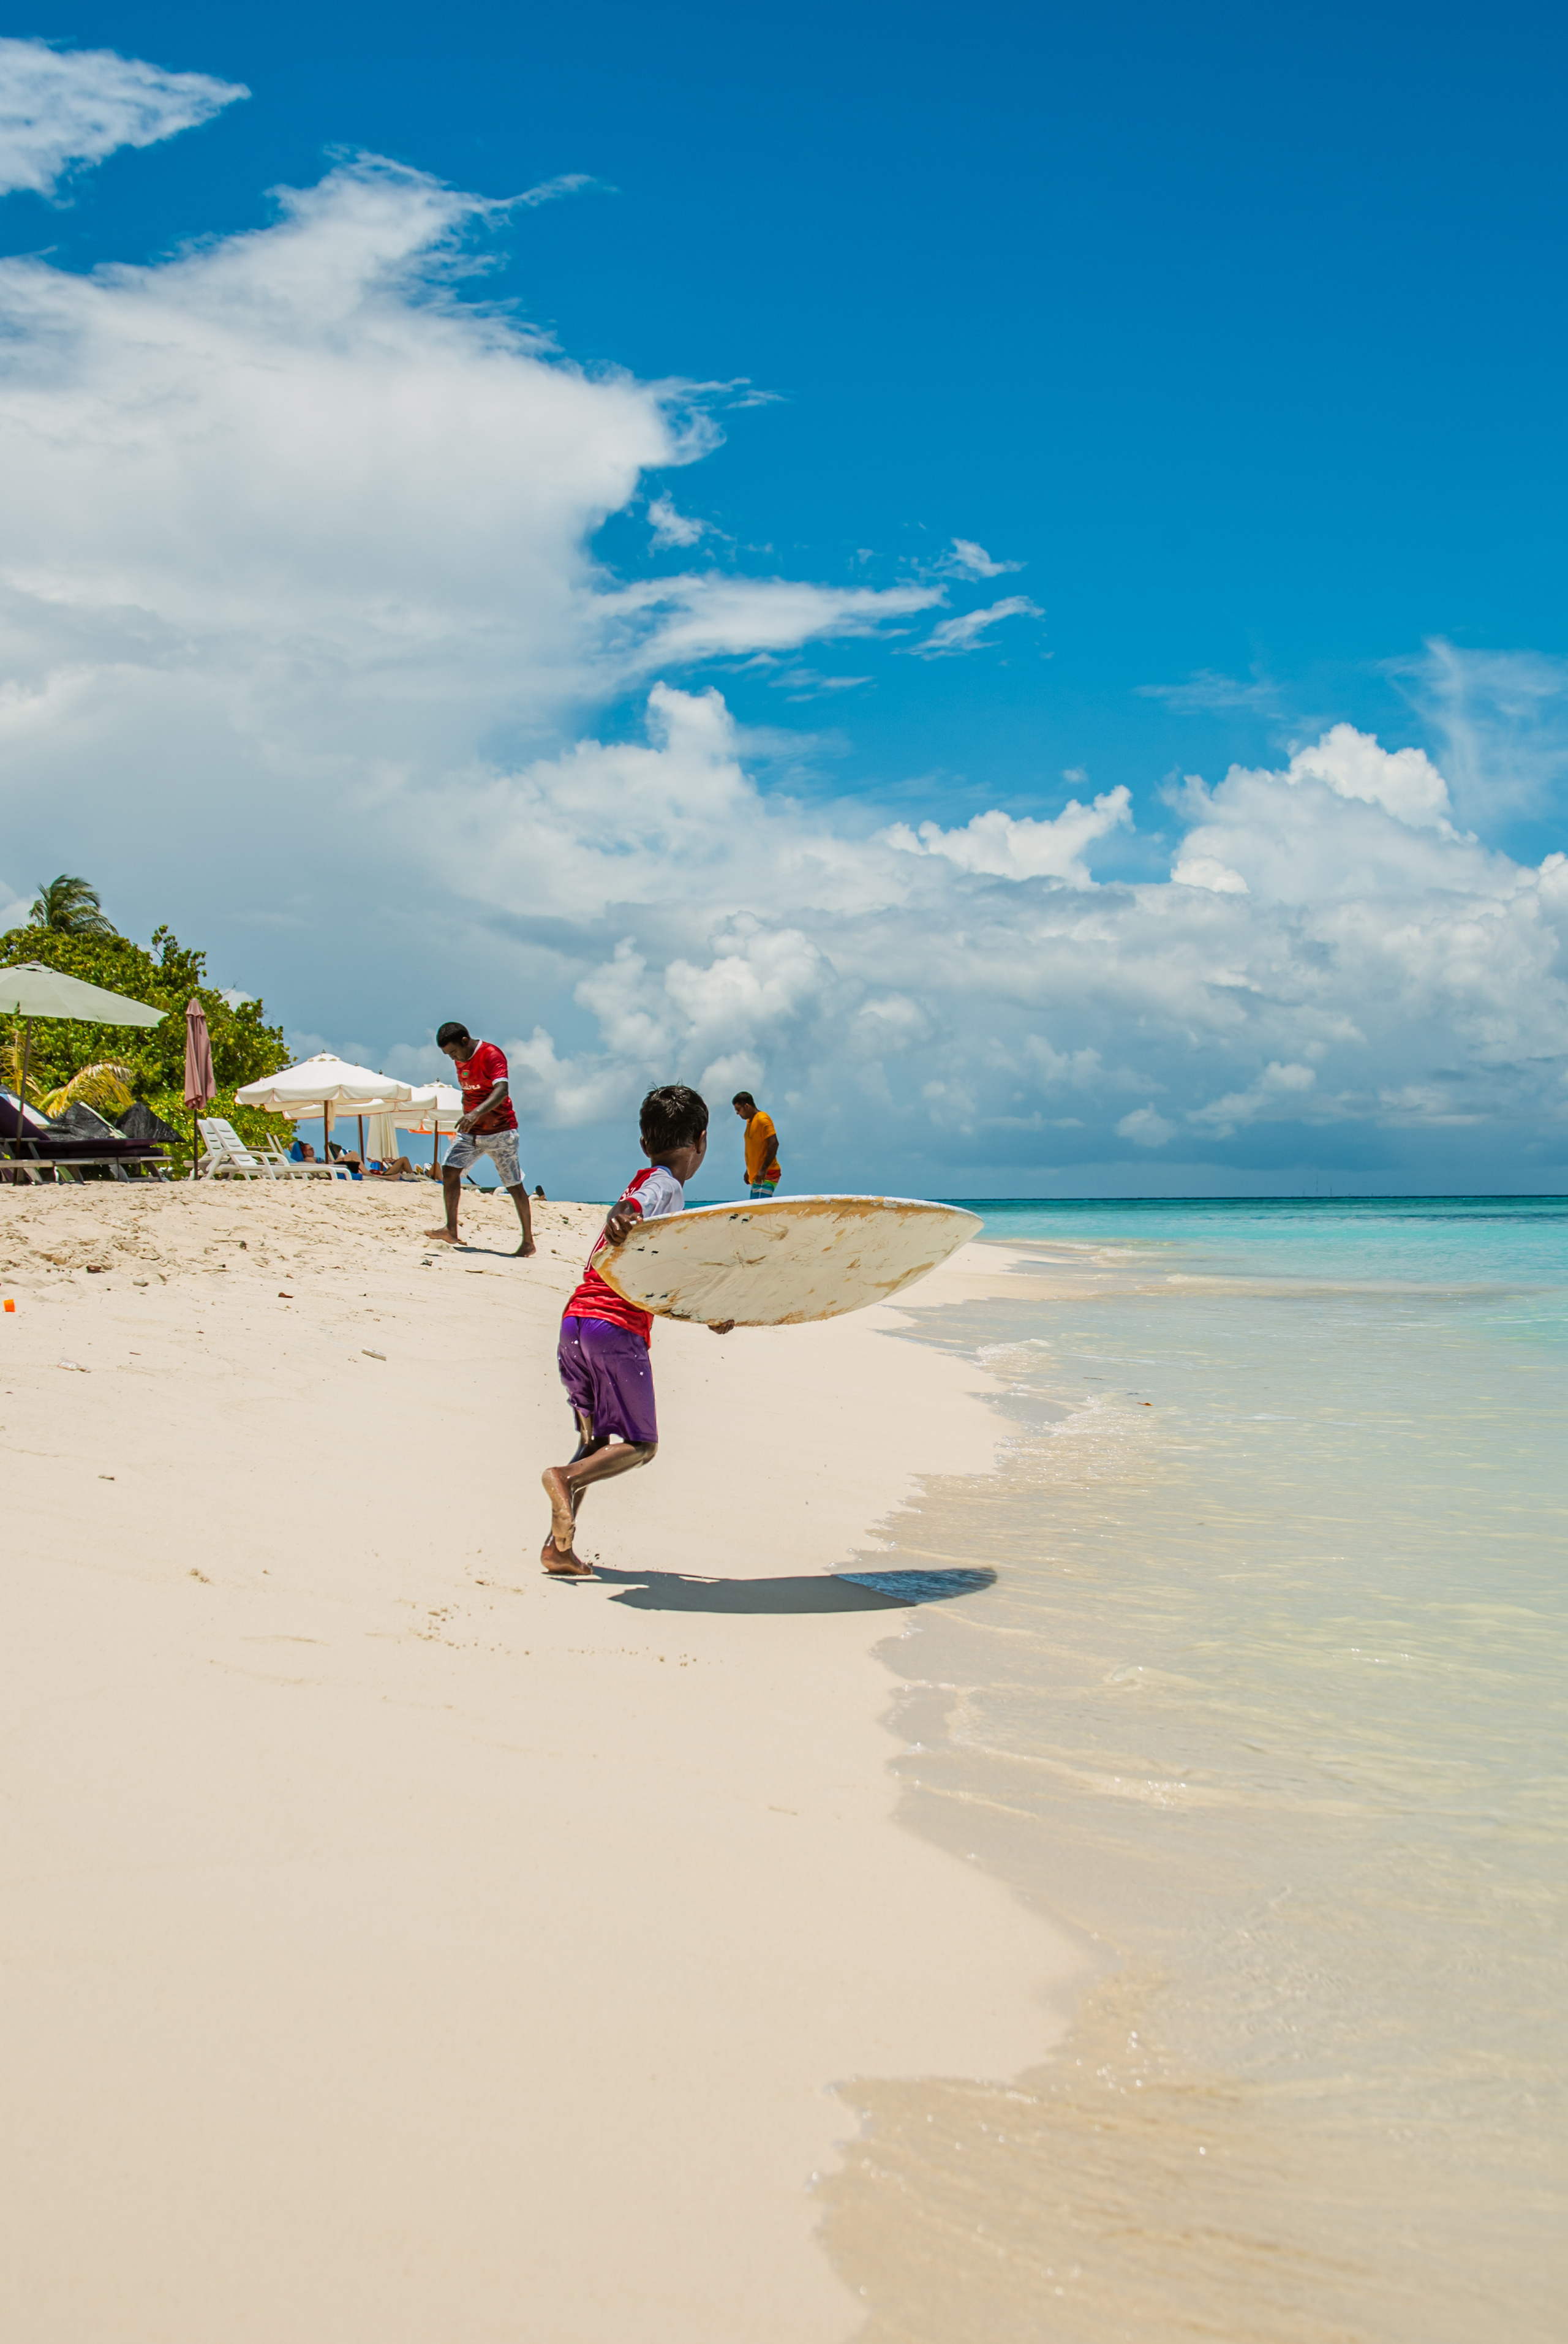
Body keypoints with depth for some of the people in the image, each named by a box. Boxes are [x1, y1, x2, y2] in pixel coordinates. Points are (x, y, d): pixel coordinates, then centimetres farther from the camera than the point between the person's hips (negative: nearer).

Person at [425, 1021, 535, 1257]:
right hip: (470, 1131, 7)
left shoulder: (492, 1055, -18)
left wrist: (477, 1113, -45)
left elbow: (502, 1091, -32)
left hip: (499, 1131, -7)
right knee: (449, 1169, -10)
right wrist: (466, 1118, 19)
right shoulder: (460, 1060, 8)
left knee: (514, 1185, -1)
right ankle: (451, 1231, -8)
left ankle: (528, 1241, 7)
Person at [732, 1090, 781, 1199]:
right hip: (756, 1175, 10)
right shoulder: (750, 1121, 18)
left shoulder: (762, 1120, -12)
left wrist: (764, 1169, -25)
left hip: (767, 1174, -10)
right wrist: (749, 1170, 22)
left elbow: (774, 1144, -21)